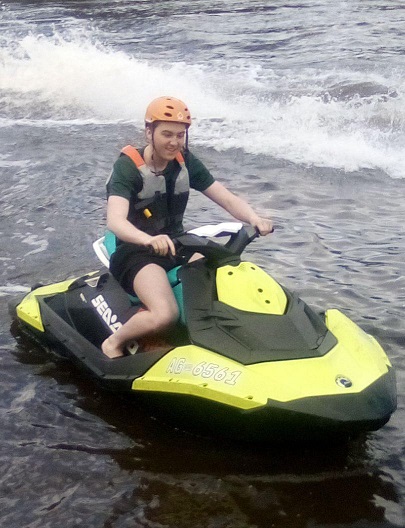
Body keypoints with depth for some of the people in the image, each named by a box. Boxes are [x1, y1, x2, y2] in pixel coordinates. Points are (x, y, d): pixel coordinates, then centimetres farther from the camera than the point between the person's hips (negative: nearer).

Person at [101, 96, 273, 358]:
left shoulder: (186, 162, 2)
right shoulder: (128, 166, -15)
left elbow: (227, 198, -2)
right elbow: (115, 220, -30)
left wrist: (254, 219, -24)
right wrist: (149, 240, -51)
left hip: (177, 246, 6)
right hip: (136, 251, -6)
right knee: (166, 314, -31)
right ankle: (113, 344, -4)